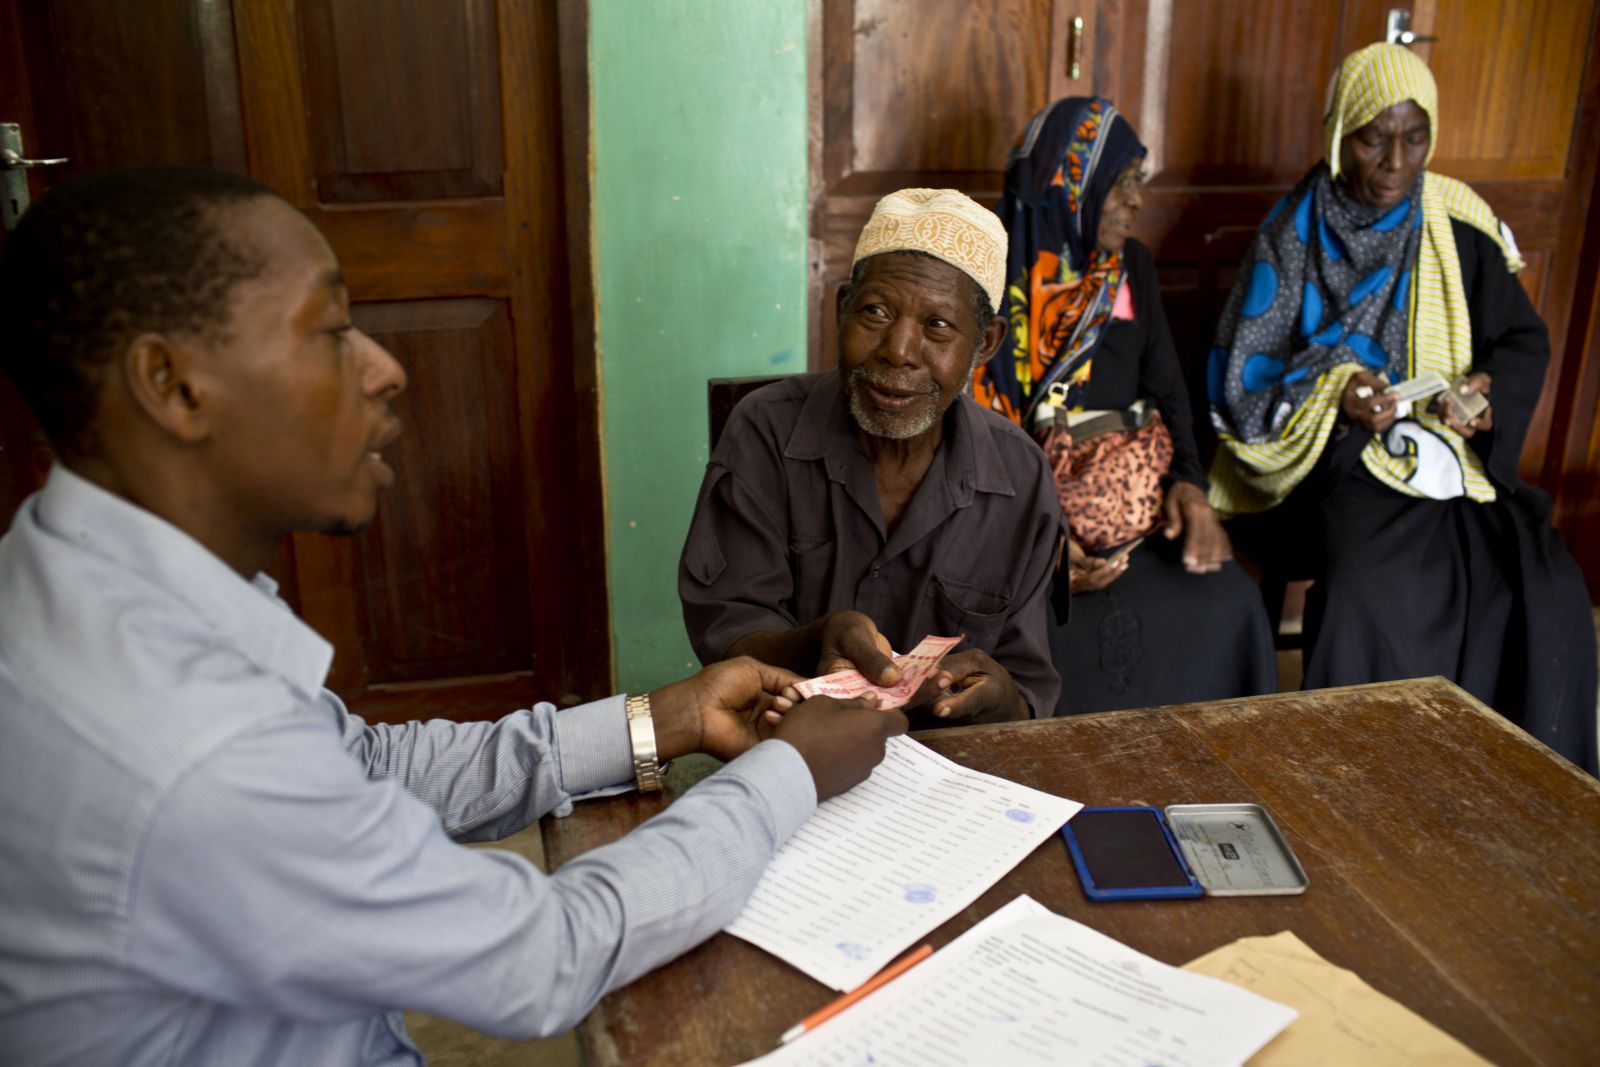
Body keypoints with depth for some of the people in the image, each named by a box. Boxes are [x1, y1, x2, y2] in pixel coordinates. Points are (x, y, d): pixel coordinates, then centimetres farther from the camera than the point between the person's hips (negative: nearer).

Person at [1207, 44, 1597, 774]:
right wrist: (1332, 391, -19)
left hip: (1452, 457, 3)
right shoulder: (1293, 236, 1)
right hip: (1334, 462, -3)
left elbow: (1525, 341, 15)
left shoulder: (1457, 231, 8)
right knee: (1370, 588, -32)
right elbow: (1240, 379, -2)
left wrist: (1494, 390, -8)